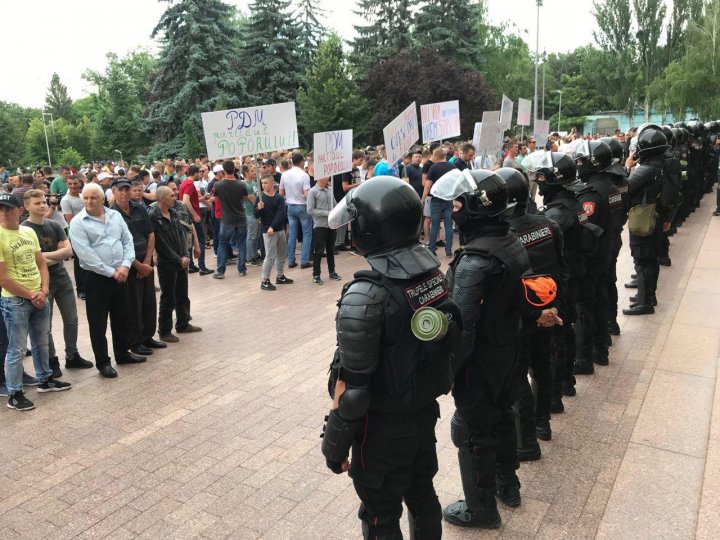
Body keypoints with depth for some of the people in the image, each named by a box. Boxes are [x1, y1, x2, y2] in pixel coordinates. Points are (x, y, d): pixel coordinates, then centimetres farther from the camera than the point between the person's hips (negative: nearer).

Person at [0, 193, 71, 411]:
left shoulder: (29, 232, 4)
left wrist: (43, 291, -6)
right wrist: (30, 295, -11)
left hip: (40, 298, 6)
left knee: (41, 343, 20)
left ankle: (45, 379, 37)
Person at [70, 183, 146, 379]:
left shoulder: (115, 215, 6)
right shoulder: (78, 223, -9)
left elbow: (128, 241, 5)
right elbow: (86, 254, -16)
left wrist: (125, 265, -10)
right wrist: (111, 272, -17)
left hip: (120, 275, 5)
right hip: (96, 277, -5)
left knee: (122, 316, 16)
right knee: (98, 322, 5)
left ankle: (123, 352, 32)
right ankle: (103, 362, 17)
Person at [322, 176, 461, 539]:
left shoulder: (367, 296, -29)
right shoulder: (434, 271, -6)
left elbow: (352, 386, -24)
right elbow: (450, 339, 5)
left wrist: (335, 444, -11)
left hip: (383, 427, -7)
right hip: (425, 411, 7)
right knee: (422, 496, 27)